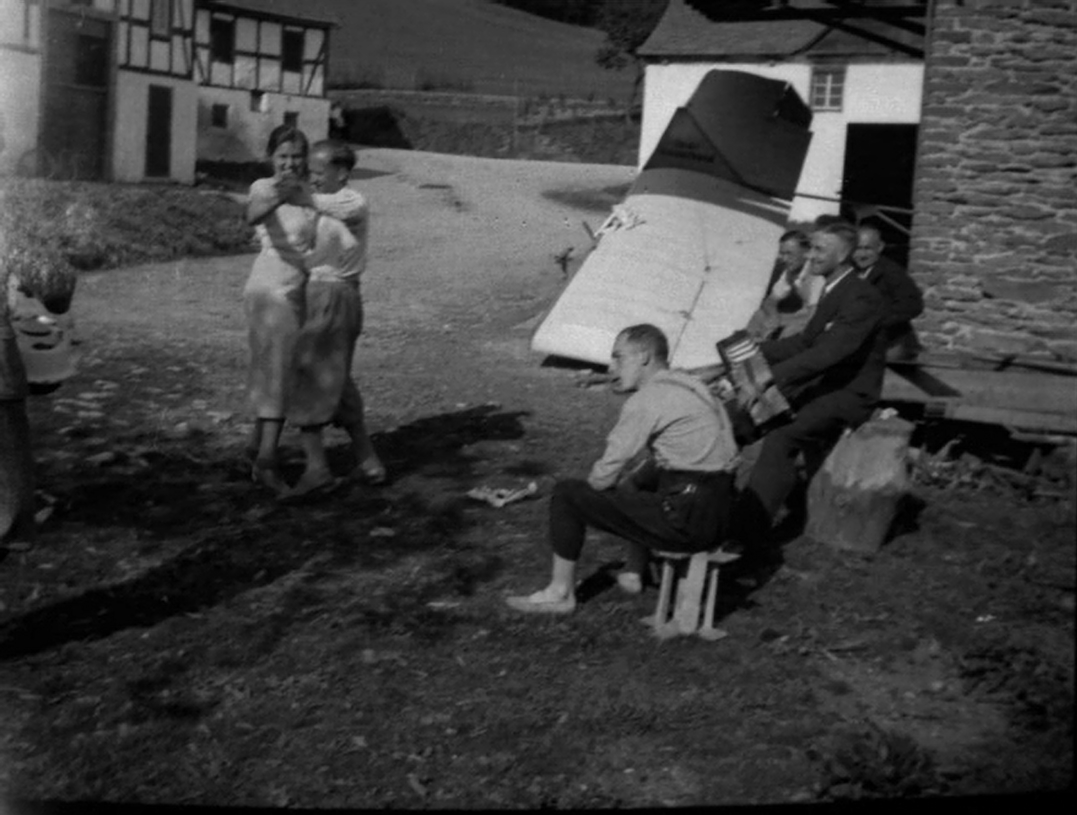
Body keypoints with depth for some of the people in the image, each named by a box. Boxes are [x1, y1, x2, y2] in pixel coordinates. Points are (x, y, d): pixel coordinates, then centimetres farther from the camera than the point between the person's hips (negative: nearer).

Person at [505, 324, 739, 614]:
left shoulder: (646, 400, -11)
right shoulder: (691, 387, 15)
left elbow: (605, 474, -8)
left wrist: (590, 485, 12)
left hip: (685, 521, -9)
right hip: (718, 517, 9)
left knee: (567, 493, 1)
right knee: (641, 484, 39)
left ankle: (560, 592, 11)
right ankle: (635, 574, 43)